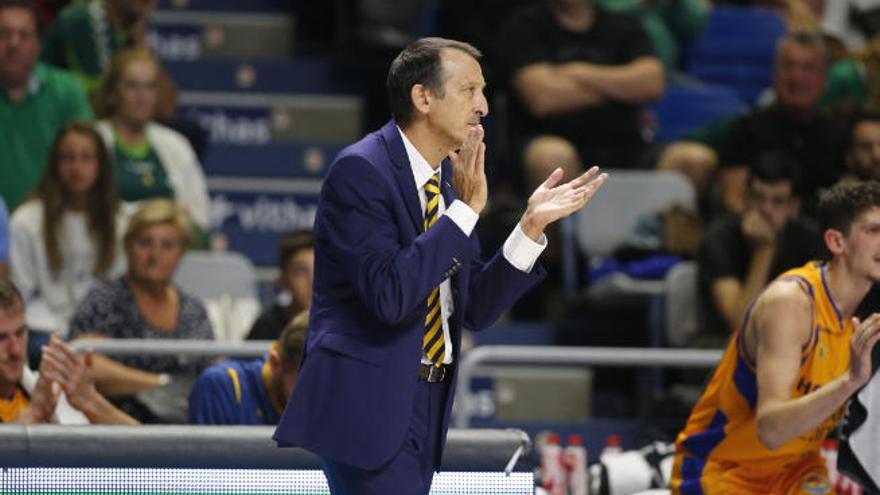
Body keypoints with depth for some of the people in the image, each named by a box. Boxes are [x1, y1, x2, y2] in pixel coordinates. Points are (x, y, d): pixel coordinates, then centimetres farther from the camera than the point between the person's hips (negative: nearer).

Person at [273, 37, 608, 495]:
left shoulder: (451, 178, 11)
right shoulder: (360, 170, -13)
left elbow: (476, 308, 11)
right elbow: (390, 295, -24)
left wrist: (532, 225, 1)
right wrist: (465, 210, -22)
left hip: (423, 407, 9)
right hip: (369, 406, -9)